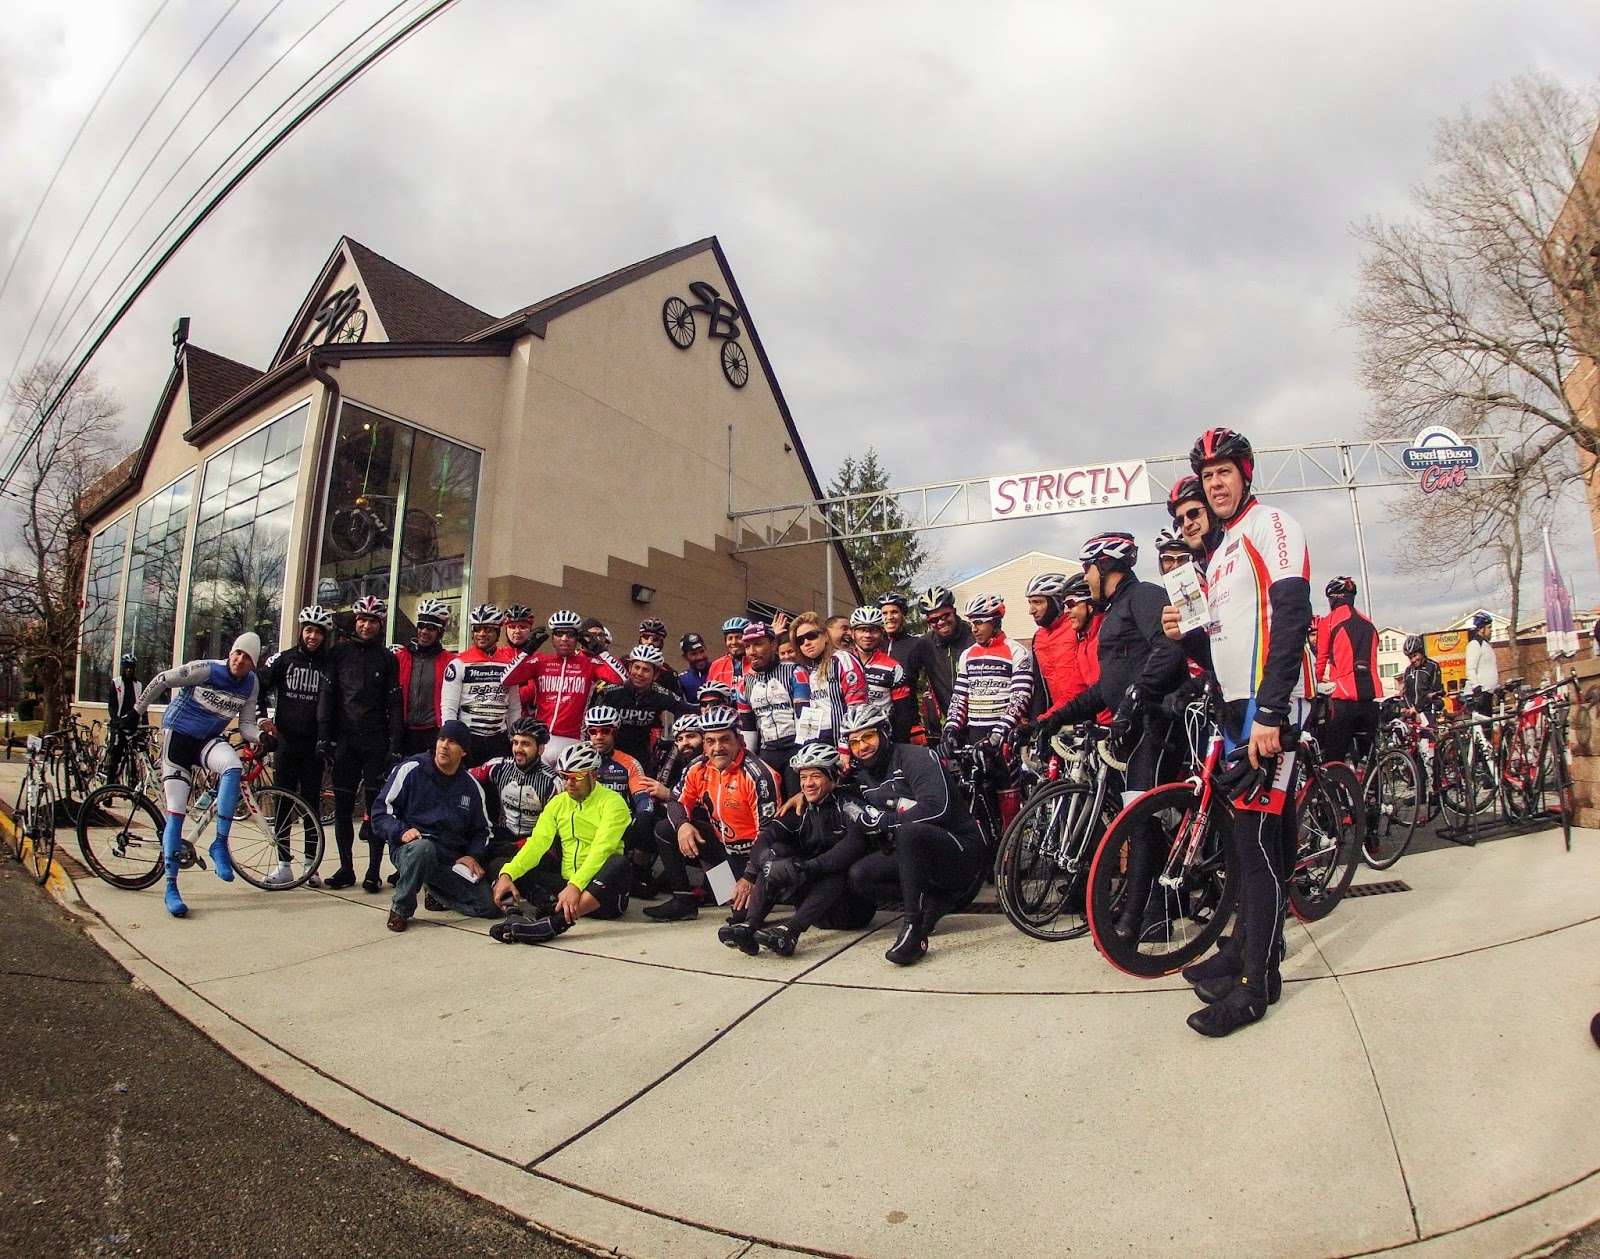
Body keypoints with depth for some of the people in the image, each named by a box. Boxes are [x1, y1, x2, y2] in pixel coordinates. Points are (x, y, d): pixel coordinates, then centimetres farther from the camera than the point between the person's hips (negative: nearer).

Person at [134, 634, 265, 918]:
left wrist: (263, 736, -21)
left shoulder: (252, 684, -3)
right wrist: (137, 712, 6)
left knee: (233, 766, -33)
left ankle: (220, 844, -24)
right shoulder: (206, 670, -15)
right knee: (176, 811, -8)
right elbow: (161, 681, -3)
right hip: (178, 734, -3)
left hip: (209, 740, 3)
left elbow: (246, 726, 0)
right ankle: (171, 888, 0)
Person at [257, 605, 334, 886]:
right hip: (286, 740, 1)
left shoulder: (329, 665, 2)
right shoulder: (282, 659, 3)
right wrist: (261, 717, -2)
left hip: (314, 744, -1)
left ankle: (311, 865, 11)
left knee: (312, 803, 4)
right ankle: (283, 865, 11)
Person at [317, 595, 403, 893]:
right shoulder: (339, 653, 8)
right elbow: (327, 696, 5)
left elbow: (394, 703, 3)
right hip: (344, 737, 2)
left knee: (376, 805, -1)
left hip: (376, 739, -1)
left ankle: (374, 871, 5)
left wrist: (394, 743, -5)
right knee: (343, 806, 6)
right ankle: (346, 868, 16)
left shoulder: (388, 658, 6)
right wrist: (323, 737, -3)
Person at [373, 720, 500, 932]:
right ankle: (400, 909, -14)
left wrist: (474, 856, 0)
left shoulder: (472, 786, 11)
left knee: (490, 906, -13)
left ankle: (436, 893, 17)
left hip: (453, 862, 4)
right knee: (423, 847, -41)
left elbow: (482, 830, 18)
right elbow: (381, 811, -2)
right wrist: (402, 832, -20)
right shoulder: (411, 770, -1)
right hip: (410, 850, -4)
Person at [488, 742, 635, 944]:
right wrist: (507, 875, -17)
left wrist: (575, 885, -33)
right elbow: (537, 843, 0)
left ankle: (554, 923, -50)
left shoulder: (611, 802, -5)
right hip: (564, 885, 5)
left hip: (598, 889, -5)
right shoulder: (558, 803, 12)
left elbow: (601, 851, -19)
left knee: (618, 862, -37)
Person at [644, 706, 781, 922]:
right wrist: (682, 825, -17)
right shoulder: (699, 769, -3)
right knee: (665, 829, -4)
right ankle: (683, 902, 2)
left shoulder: (757, 774, -23)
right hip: (721, 844, 6)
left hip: (750, 854, -6)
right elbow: (678, 803, 8)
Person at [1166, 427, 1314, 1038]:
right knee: (1250, 833, 15)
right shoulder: (1220, 555, 22)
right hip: (1238, 708, 9)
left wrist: (1269, 713, -24)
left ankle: (1257, 982, 1)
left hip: (1268, 708, -9)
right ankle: (1242, 949, 26)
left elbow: (1292, 614, -18)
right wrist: (1185, 636, 1)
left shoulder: (1270, 524, -5)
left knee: (1260, 835, -7)